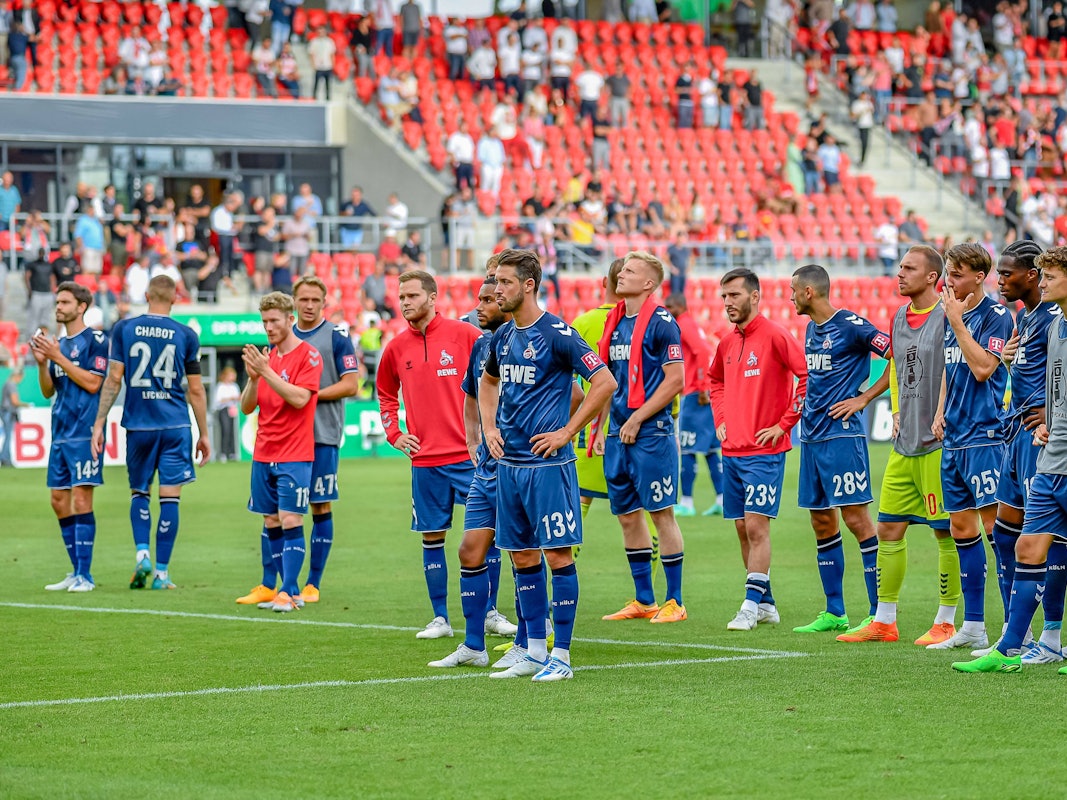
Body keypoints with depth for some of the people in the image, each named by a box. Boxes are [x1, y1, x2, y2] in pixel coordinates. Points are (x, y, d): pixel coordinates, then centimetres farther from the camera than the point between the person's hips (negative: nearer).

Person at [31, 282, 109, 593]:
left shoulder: (95, 340, -6)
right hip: (60, 433, 8)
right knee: (59, 501, 7)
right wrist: (42, 363, 0)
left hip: (84, 433, -8)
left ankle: (84, 576, -9)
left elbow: (92, 383, -14)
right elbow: (48, 391, 18)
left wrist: (58, 358, -14)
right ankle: (76, 572, 14)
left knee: (81, 499, -10)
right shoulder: (58, 343, 17)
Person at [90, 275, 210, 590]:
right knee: (169, 498, 2)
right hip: (176, 426, -1)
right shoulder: (186, 335, 1)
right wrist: (204, 434, 12)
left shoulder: (124, 329, 1)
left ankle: (142, 553, -3)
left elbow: (113, 379, -2)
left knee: (139, 492, 17)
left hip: (138, 425, 1)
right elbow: (196, 390, 4)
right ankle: (161, 572, 1)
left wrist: (99, 423, 3)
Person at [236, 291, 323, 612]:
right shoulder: (266, 357, 12)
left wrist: (267, 371, -21)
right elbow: (247, 407, 11)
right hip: (263, 454, 6)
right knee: (270, 522, 10)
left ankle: (290, 593, -10)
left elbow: (300, 398, -19)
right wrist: (253, 378, -8)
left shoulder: (308, 355, -6)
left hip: (294, 456, -6)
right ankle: (268, 587, 15)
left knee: (290, 521, -10)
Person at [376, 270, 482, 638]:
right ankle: (440, 618, 12)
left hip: (470, 454, -3)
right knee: (431, 537, 5)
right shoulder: (396, 348, 7)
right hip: (425, 458, 3)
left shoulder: (465, 335, -5)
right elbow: (386, 392, 24)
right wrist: (393, 433, 12)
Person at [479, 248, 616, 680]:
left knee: (558, 555, -4)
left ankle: (561, 655, 0)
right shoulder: (502, 336, 11)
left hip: (548, 463, -8)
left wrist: (567, 432, -12)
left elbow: (605, 382, -14)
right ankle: (534, 653, 17)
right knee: (523, 557, 10)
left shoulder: (556, 333, -11)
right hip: (509, 463, 8)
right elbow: (488, 382, 31)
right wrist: (489, 428, 15)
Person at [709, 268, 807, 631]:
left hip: (764, 451, -7)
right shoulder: (727, 343, 12)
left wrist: (784, 424, -14)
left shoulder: (774, 335, -10)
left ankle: (751, 605, -9)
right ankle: (766, 604, 18)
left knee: (756, 525, -10)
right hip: (732, 449, 8)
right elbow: (715, 380, 31)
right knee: (743, 527, 9)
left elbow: (808, 375, -16)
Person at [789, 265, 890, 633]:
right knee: (822, 523, 10)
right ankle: (834, 613, 16)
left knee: (856, 517, -10)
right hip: (811, 436, 9)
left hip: (842, 434, -9)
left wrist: (864, 398, -11)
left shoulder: (851, 325, -11)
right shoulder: (811, 329, 15)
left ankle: (879, 613, -8)